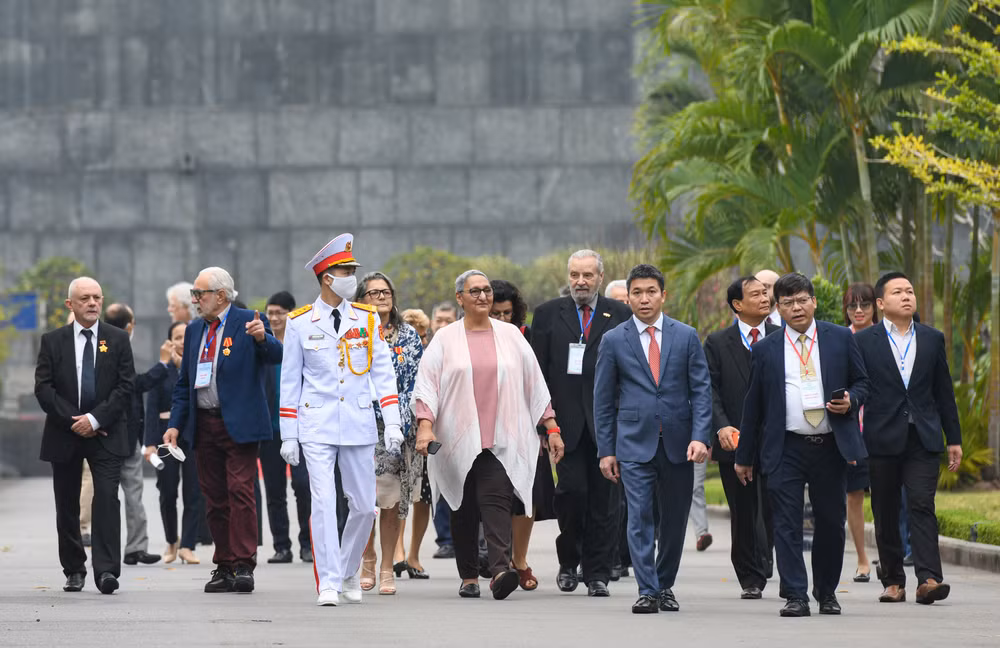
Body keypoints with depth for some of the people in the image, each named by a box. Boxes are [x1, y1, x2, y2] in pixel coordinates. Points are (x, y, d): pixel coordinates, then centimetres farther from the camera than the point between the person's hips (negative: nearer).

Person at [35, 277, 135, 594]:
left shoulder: (118, 340, 5)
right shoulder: (52, 341, 6)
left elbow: (126, 386, -2)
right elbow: (43, 388, -1)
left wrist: (95, 419, -13)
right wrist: (72, 421, -11)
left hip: (106, 434, -1)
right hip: (64, 435, 1)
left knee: (106, 499, -14)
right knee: (66, 506, 7)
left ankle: (107, 570, -18)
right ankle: (74, 570, 18)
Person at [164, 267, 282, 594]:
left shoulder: (248, 322, -3)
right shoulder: (194, 331, 16)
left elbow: (276, 356, -17)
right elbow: (184, 382, 19)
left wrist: (262, 338, -38)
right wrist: (175, 424, 10)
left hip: (238, 424, -6)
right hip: (204, 426, 6)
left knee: (240, 491, -12)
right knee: (214, 499, 7)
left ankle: (244, 566, -11)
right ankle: (224, 567, 13)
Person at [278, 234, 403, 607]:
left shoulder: (367, 319, 6)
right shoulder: (300, 323, 2)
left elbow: (383, 373, 6)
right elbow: (290, 381, 6)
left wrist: (392, 423, -4)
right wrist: (288, 435, 2)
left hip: (359, 424, 2)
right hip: (316, 426, -2)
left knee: (364, 506, 4)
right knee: (323, 503, -11)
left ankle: (349, 572, 26)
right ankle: (328, 584, -6)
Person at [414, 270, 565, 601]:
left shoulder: (510, 335, 9)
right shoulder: (445, 339, 5)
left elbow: (535, 382, 12)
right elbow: (426, 383, -1)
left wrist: (551, 427, 8)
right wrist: (425, 425, -15)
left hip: (502, 439, 0)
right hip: (458, 438, 1)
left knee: (496, 500, -16)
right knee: (464, 508, 5)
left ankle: (500, 569, -28)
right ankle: (469, 577, 14)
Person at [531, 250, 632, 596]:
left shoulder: (620, 315, 7)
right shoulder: (548, 314, 8)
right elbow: (537, 372, 6)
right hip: (566, 421, 0)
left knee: (603, 497, 1)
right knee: (572, 488, -10)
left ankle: (597, 573, 8)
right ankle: (569, 560, 12)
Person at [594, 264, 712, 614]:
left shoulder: (686, 336, 5)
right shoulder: (613, 340, 3)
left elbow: (701, 389, 3)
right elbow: (603, 399, 6)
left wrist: (700, 437, -9)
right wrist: (606, 450, 2)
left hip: (678, 443, 1)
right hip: (635, 443, -1)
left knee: (675, 519, 6)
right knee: (639, 516, -9)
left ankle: (665, 585, 20)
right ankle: (647, 591, -9)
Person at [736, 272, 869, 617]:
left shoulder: (841, 339, 7)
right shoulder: (765, 350, 7)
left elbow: (863, 382, 13)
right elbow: (753, 405, 11)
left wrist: (851, 400, -11)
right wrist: (744, 457, 11)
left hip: (830, 446, 0)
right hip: (786, 449, 0)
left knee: (831, 522, 6)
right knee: (787, 524, -6)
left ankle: (827, 592, 21)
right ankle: (795, 596, -5)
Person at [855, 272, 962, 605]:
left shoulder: (933, 339, 10)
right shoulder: (864, 341, 3)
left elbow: (944, 392, 13)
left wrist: (954, 439, 12)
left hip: (923, 440, 1)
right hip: (883, 440, 0)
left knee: (922, 505, -11)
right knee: (886, 513, 5)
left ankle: (928, 579, -19)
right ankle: (893, 580, 14)